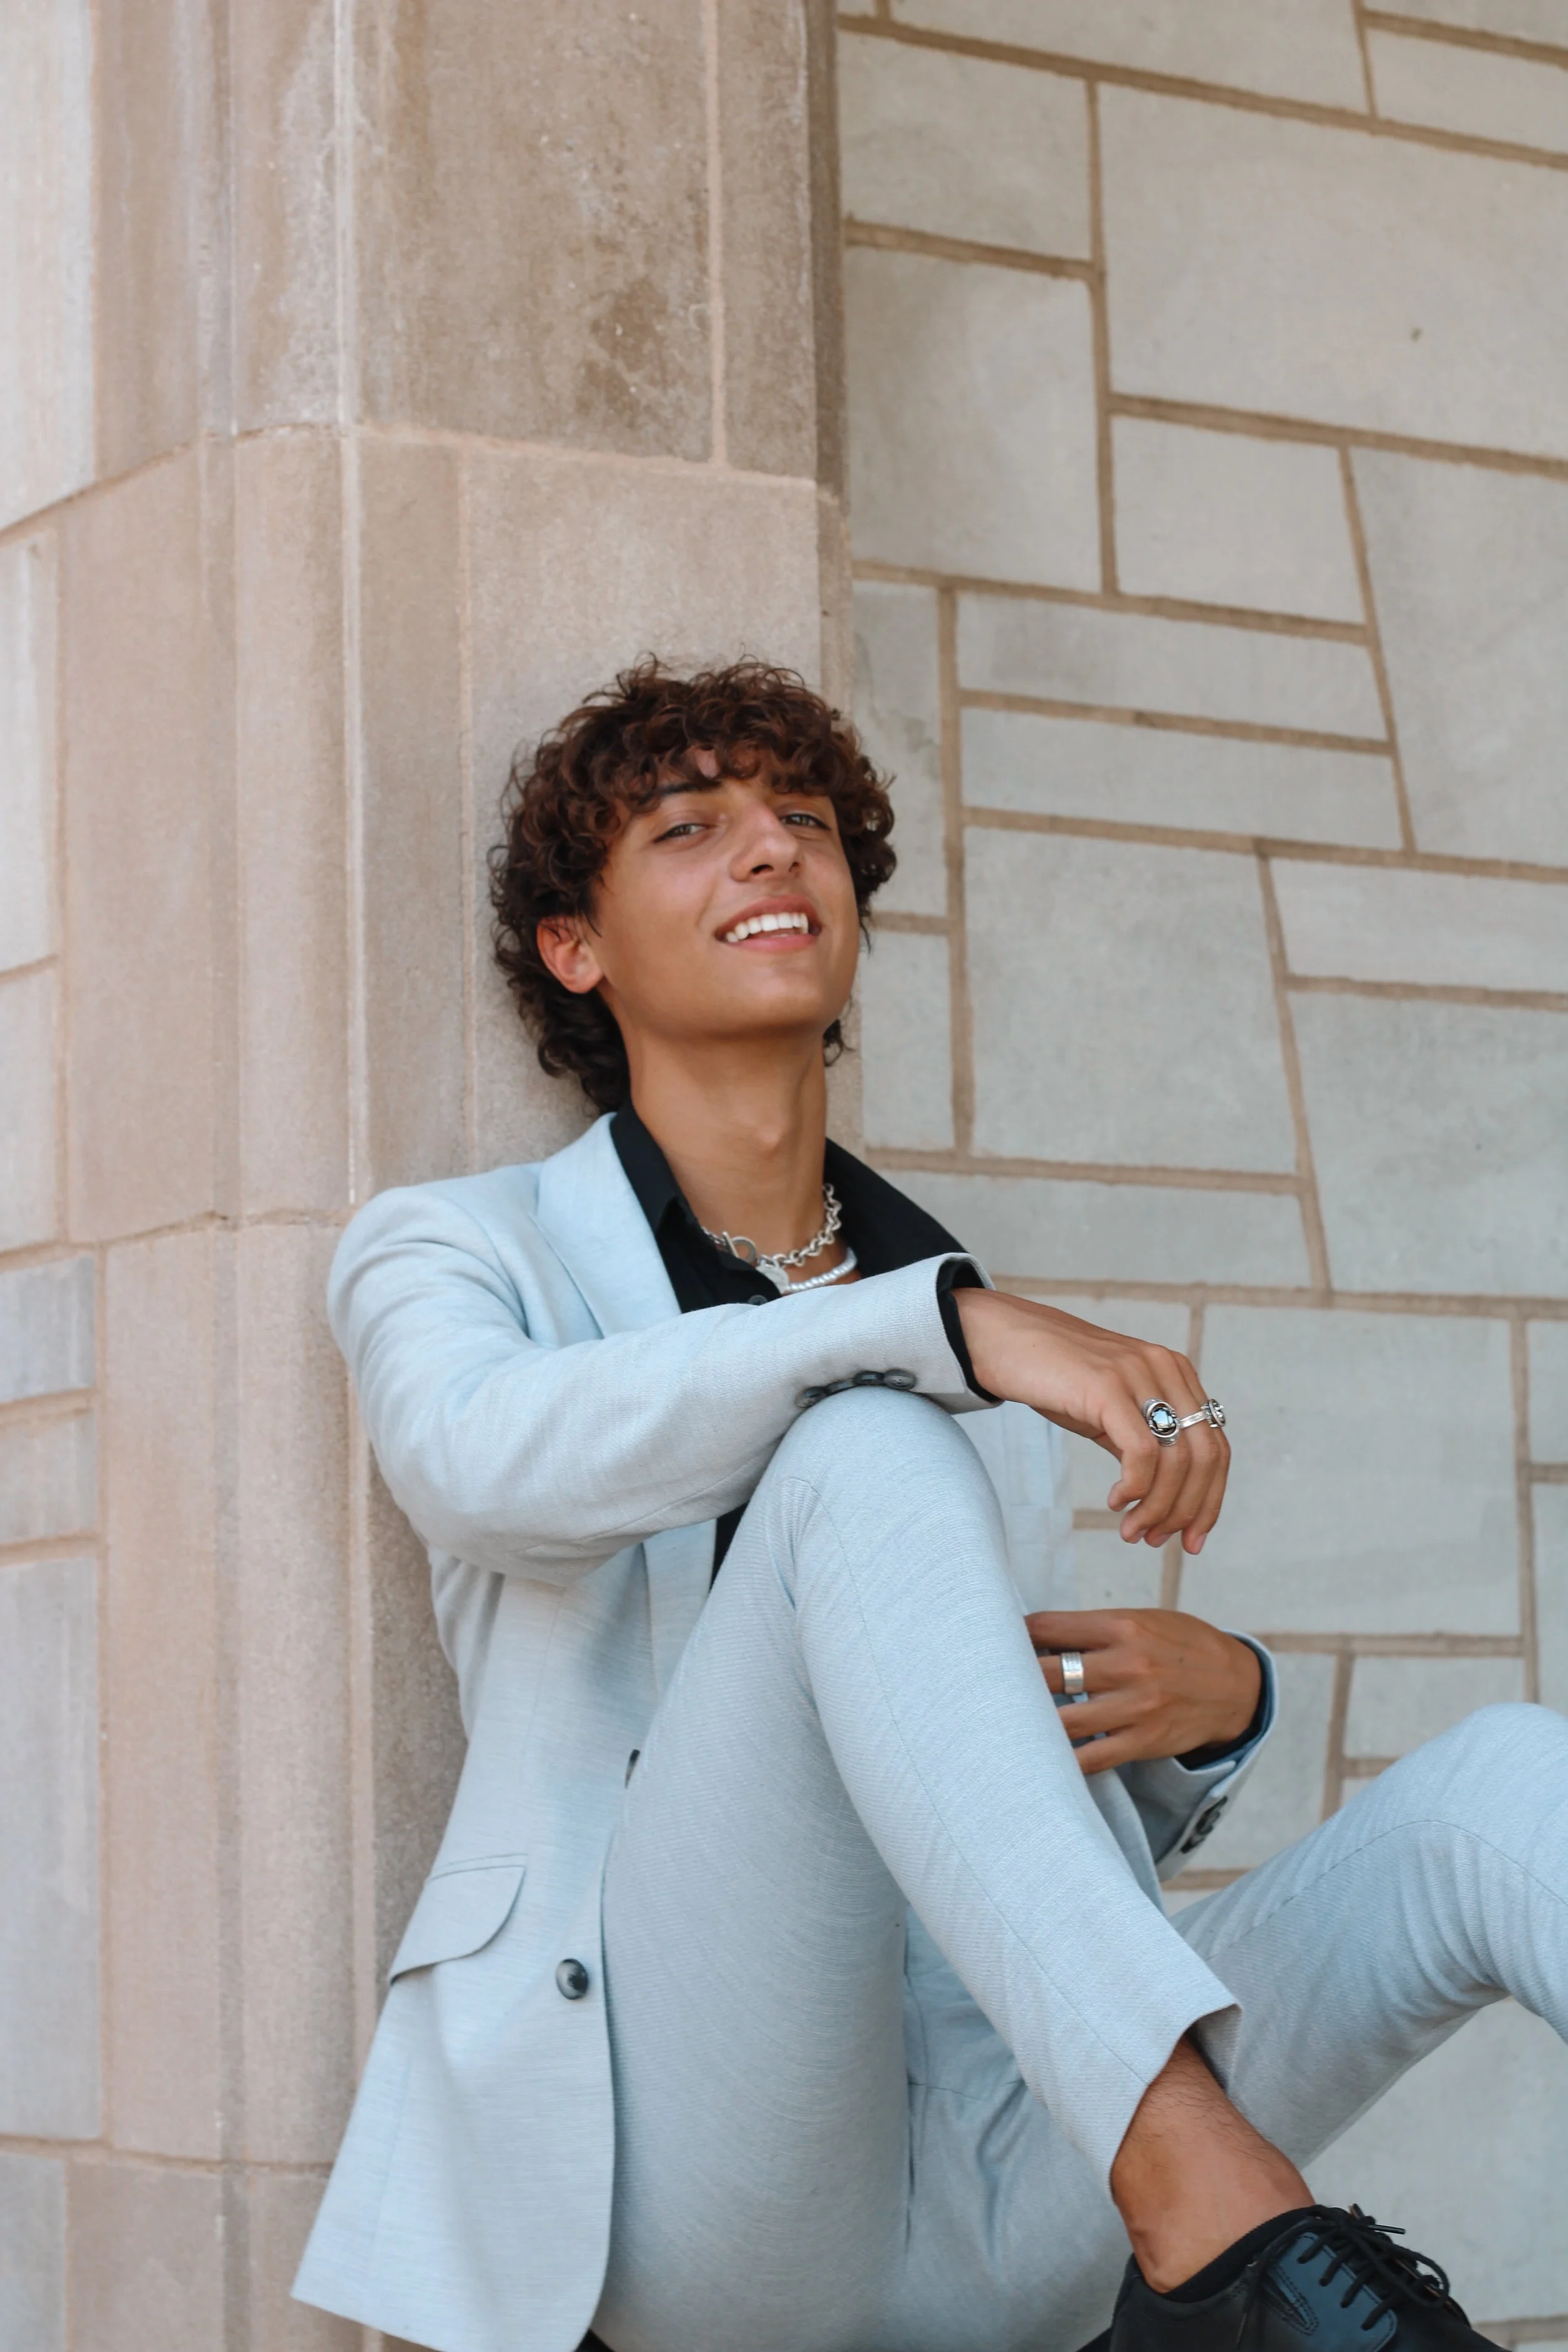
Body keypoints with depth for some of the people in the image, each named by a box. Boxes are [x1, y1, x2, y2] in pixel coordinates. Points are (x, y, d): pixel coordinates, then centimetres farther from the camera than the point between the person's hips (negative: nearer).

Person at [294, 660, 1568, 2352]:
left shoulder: (979, 1342, 23)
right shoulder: (454, 1256, 10)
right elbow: (487, 1464, -17)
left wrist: (1210, 1704, 1)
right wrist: (942, 1325, -28)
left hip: (992, 2171, 5)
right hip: (693, 2137, -4)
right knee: (870, 1457, -28)